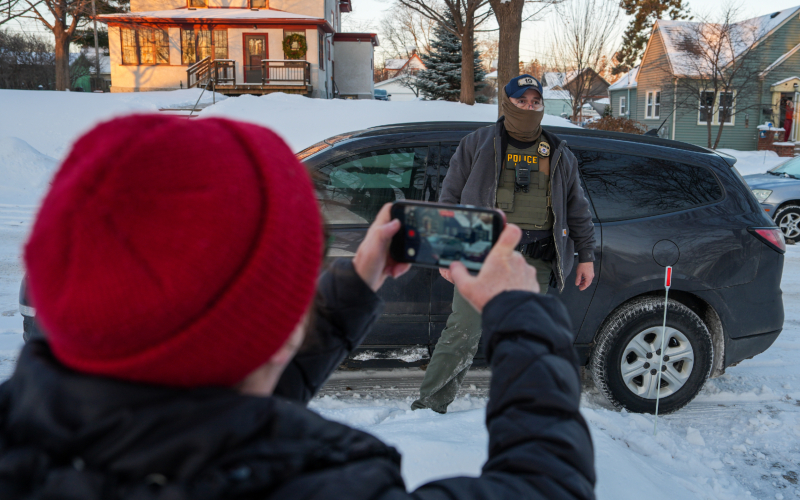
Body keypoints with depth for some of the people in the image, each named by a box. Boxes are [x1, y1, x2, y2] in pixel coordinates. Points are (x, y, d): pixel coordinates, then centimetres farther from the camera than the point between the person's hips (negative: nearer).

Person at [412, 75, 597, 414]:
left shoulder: (560, 156, 17)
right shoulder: (478, 144, 8)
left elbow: (577, 210, 22)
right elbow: (450, 197, 6)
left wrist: (586, 256, 16)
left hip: (535, 259, 3)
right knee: (463, 331, -8)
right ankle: (428, 406, 2)